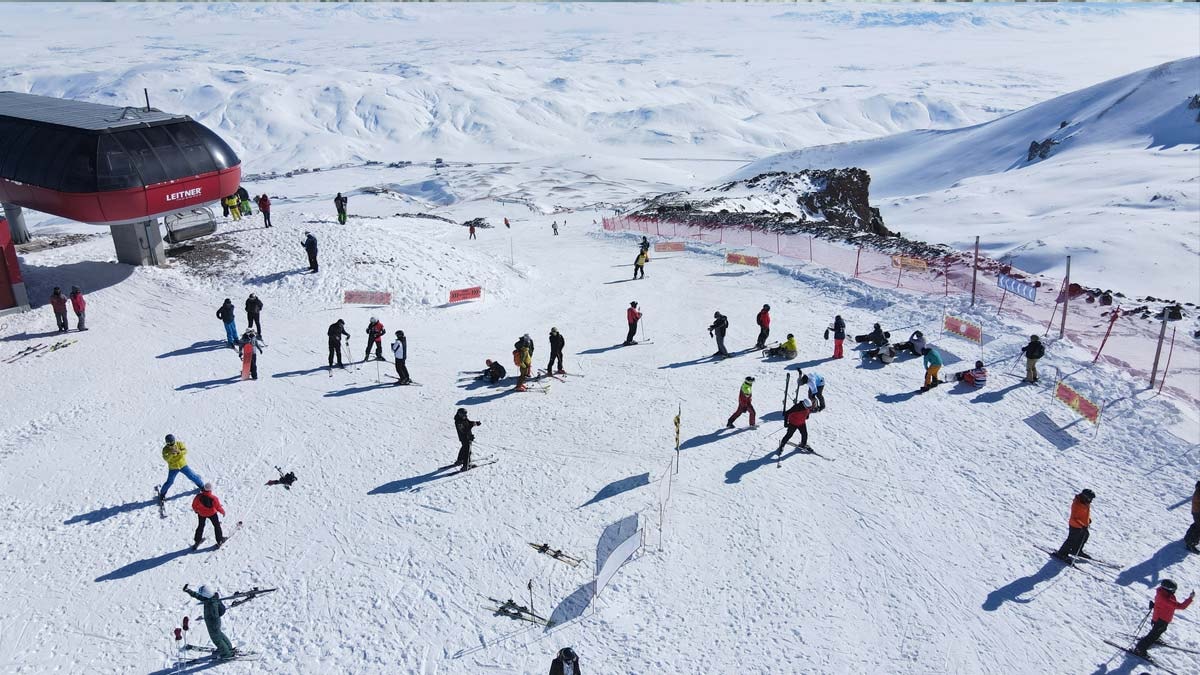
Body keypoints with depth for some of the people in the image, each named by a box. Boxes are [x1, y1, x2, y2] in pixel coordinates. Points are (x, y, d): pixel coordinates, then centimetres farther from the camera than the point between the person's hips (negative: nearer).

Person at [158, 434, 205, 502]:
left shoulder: (179, 444, -12)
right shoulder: (165, 449, -14)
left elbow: (185, 451, -24)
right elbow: (165, 458, -27)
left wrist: (179, 451, -43)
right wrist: (171, 453, -45)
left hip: (183, 465, 1)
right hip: (173, 468, -1)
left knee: (192, 476, 8)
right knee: (169, 482, -2)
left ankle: (201, 485, 29)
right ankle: (162, 494, 18)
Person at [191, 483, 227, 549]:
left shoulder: (198, 497, -28)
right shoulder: (213, 498, -34)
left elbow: (194, 506, -12)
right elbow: (218, 508, -22)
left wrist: (196, 510, 11)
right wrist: (223, 512, 0)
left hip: (201, 514, 2)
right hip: (212, 514, -2)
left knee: (201, 526, 27)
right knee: (217, 525, 21)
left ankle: (197, 542, 39)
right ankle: (219, 541, 33)